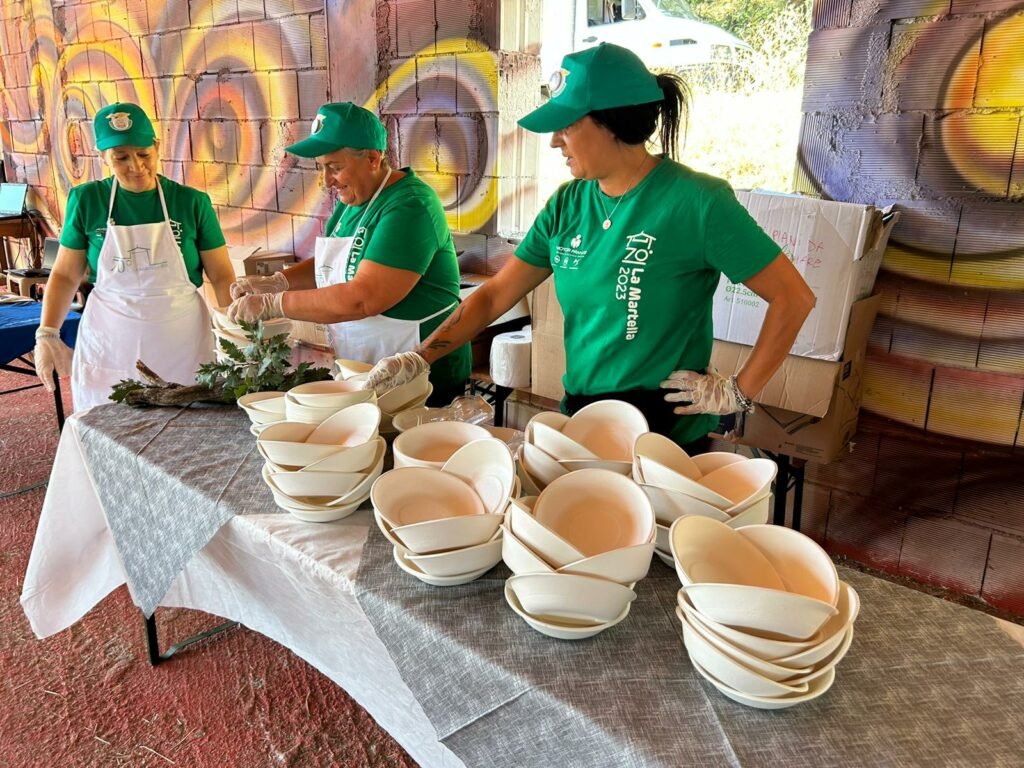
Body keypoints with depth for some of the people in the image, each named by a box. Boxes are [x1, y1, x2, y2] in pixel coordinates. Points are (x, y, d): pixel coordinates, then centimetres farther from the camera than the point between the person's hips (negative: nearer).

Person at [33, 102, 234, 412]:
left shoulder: (192, 202, -3)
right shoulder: (86, 200, -1)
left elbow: (222, 276, -1)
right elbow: (65, 275, 7)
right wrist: (47, 334, -3)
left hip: (182, 345, -1)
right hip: (108, 347, 1)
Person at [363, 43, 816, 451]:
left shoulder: (696, 202, -16)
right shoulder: (567, 204, 0)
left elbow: (793, 297, -12)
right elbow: (496, 295, 2)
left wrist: (739, 392, -12)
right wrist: (422, 358, -6)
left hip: (667, 436, -5)